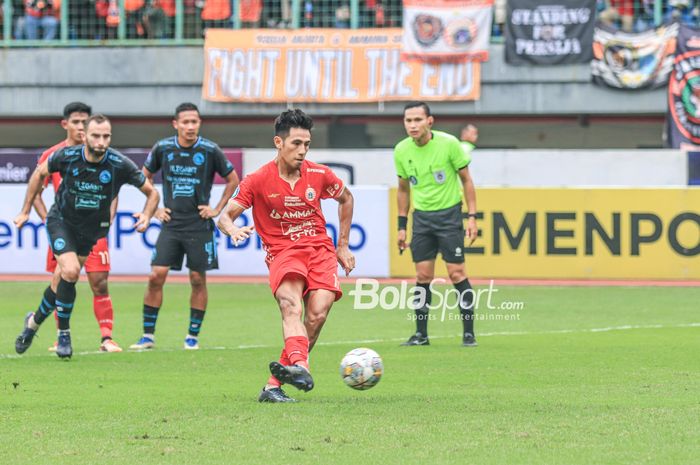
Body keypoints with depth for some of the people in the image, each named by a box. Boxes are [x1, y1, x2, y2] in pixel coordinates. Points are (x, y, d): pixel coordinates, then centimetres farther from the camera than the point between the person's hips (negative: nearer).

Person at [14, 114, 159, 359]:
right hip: (61, 221, -2)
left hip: (91, 229, 2)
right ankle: (63, 334, -4)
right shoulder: (67, 156, -20)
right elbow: (39, 173, 1)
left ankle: (35, 321, 33)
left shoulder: (120, 165, -21)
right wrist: (25, 211, 5)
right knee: (70, 271, -23)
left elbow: (151, 192, -7)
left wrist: (146, 216, -26)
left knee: (62, 283, 5)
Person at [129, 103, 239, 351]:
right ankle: (148, 335, 0)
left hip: (200, 226, -1)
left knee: (198, 280, 2)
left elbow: (233, 179, 7)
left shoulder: (210, 151, -6)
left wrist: (217, 209, 3)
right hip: (171, 224, 1)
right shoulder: (162, 148, -1)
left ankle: (193, 336, 14)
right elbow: (145, 177, 15)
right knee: (156, 276, -7)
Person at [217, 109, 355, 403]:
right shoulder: (258, 180, -3)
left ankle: (275, 384, -15)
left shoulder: (319, 175, 5)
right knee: (290, 303, -33)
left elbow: (346, 199, 25)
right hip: (282, 252, -3)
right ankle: (300, 366, -59)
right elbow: (225, 217, -3)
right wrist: (233, 230, -27)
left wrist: (343, 245, 22)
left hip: (320, 248, 3)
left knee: (318, 314, -21)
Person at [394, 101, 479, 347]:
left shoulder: (449, 144, -14)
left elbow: (466, 180, -4)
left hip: (449, 214, -3)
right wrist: (401, 226, 10)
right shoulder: (401, 151, -2)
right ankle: (421, 334, 9)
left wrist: (472, 217, -8)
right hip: (421, 216, 3)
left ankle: (468, 333, 1)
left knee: (456, 273, -6)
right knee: (423, 276, 2)